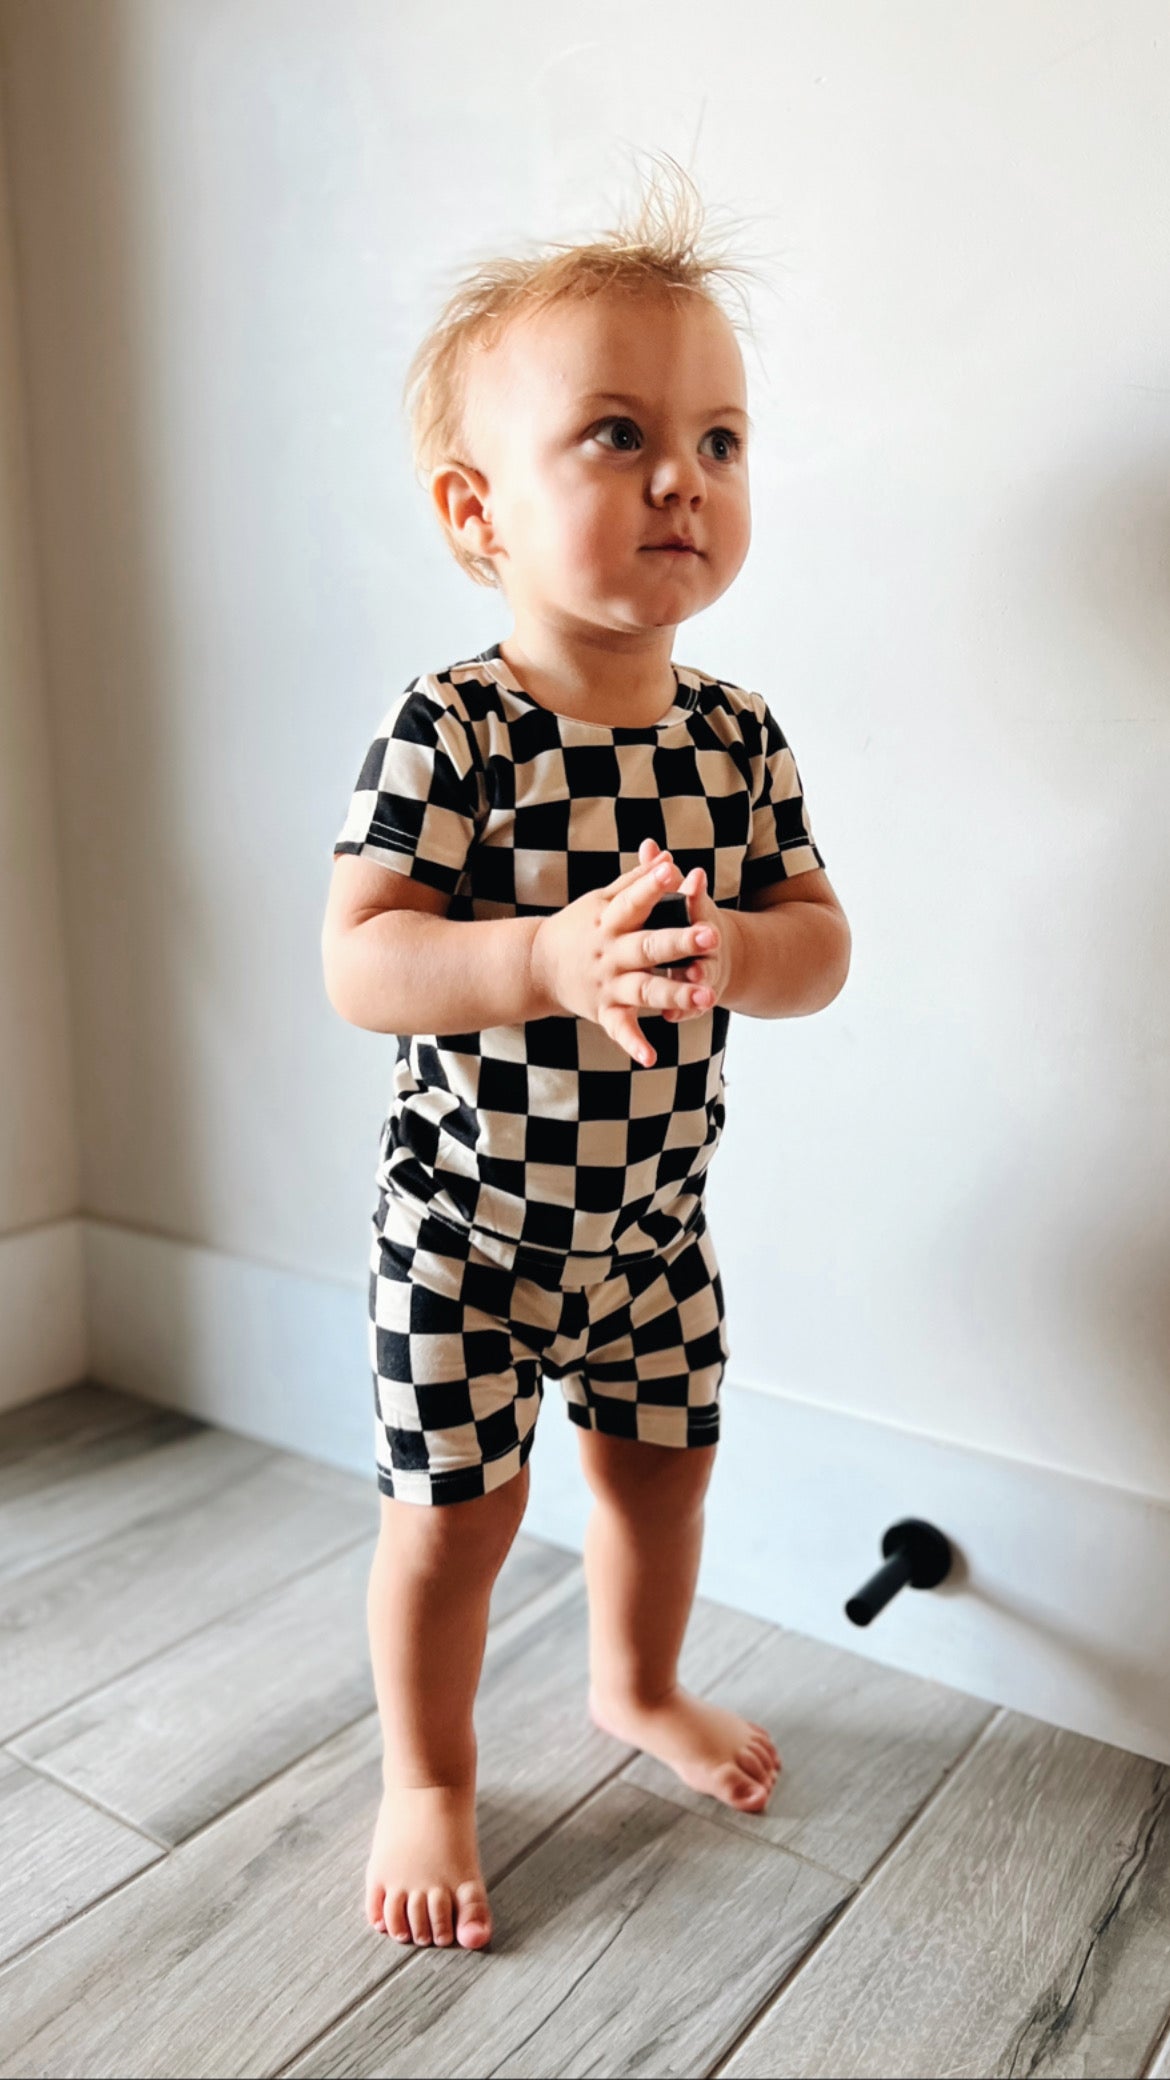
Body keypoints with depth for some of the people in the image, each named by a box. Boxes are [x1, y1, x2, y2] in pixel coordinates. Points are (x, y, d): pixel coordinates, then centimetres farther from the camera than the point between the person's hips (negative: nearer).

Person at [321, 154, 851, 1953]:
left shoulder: (740, 736, -5)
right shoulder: (447, 737, -20)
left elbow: (820, 938, -4)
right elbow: (358, 960, -25)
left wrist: (733, 951, -26)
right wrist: (555, 953, -40)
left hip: (653, 1210, 5)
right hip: (469, 1215, -5)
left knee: (665, 1457, 21)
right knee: (460, 1508, 7)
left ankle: (639, 1686, 51)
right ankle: (427, 1776, 35)